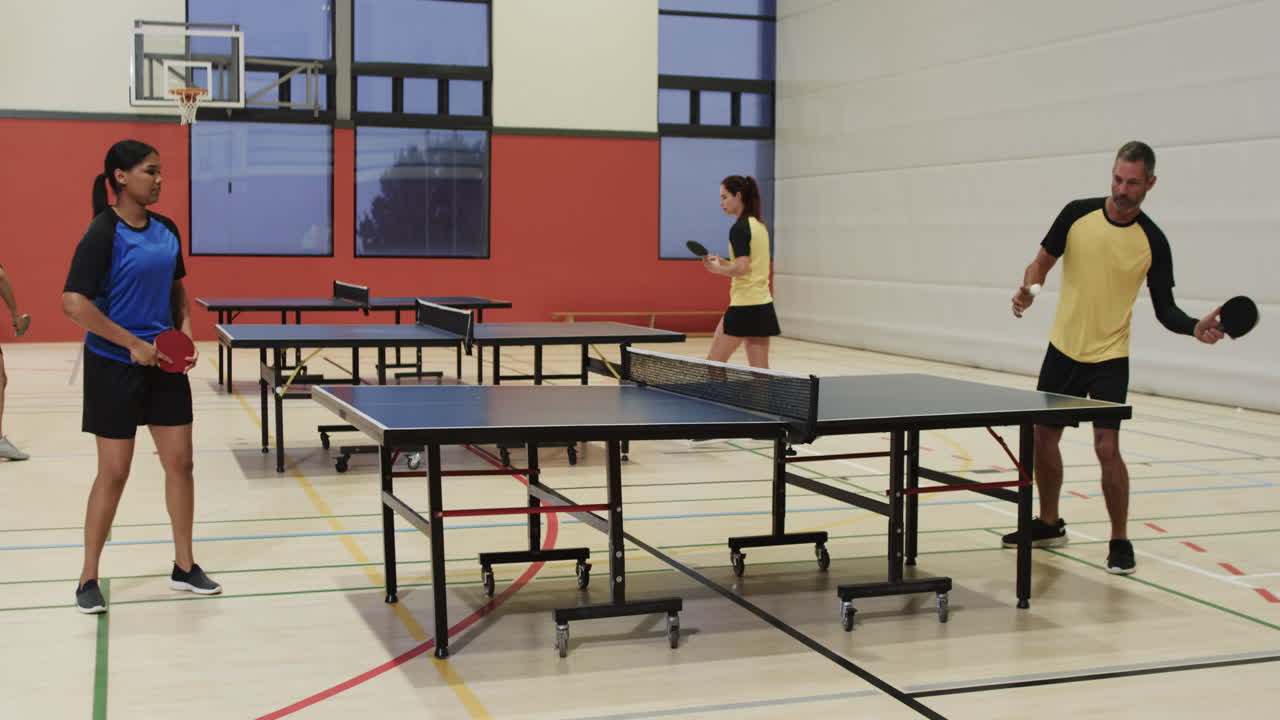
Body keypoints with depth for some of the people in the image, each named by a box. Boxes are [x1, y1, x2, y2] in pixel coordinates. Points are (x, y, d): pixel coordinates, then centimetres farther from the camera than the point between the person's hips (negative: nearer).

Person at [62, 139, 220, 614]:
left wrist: (186, 332, 3)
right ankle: (88, 579, 16)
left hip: (165, 364, 6)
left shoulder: (166, 230, 5)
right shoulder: (102, 234, -15)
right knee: (114, 473, 0)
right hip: (114, 367, -6)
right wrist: (133, 344, -22)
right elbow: (74, 302, -22)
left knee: (180, 462, 7)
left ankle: (184, 567, 21)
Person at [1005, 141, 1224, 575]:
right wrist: (1029, 288, -15)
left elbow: (1165, 310, -6)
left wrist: (1196, 328, -25)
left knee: (1106, 447, -12)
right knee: (1043, 438, 11)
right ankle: (1049, 524, 32)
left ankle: (1120, 541, 6)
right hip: (1063, 349, 4)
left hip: (1109, 358, -3)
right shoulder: (1077, 214, -5)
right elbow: (1043, 261, 6)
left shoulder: (1152, 242, -10)